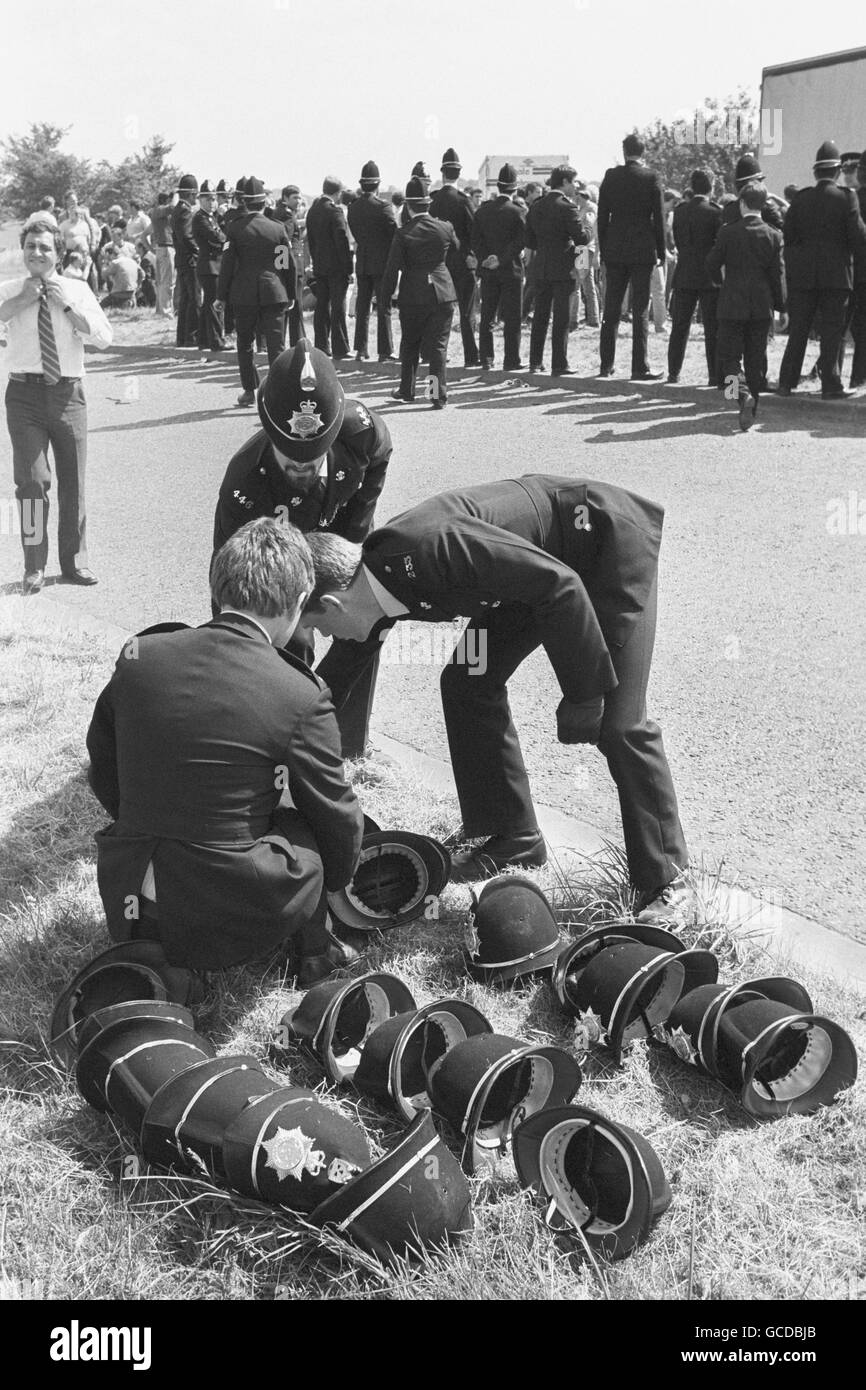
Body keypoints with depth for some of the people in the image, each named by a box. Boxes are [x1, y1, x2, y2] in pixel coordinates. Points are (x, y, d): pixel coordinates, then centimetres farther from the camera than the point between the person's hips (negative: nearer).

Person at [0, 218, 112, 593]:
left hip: (68, 393, 2)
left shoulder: (77, 290, 6)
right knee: (32, 479, -7)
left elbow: (103, 337, -5)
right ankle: (34, 566, 4)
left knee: (73, 481, 9)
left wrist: (66, 305, -9)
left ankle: (74, 562, 22)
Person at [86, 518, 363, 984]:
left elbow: (102, 771, 12)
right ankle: (315, 952, 24)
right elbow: (338, 820, 0)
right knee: (310, 828, 19)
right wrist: (331, 882, 22)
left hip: (129, 900, 5)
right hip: (239, 919, -4)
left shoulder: (139, 655, -3)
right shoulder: (301, 697, -13)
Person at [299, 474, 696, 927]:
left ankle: (666, 880, 3)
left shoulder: (431, 546, -35)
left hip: (610, 536, -8)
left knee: (617, 723, -12)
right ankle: (514, 840, 16)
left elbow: (560, 585, -32)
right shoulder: (374, 572, -7)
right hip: (545, 553, 9)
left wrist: (582, 695, -25)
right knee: (467, 682, 4)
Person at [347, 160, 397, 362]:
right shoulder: (383, 206, -13)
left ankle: (361, 350, 12)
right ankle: (385, 352, -1)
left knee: (362, 307, 11)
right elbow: (395, 234, -11)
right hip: (381, 263, -5)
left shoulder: (353, 207, 4)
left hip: (361, 263, 5)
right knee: (383, 309, -2)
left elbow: (354, 233, 10)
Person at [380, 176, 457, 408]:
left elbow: (392, 269, -7)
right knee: (438, 344, 3)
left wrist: (386, 297, 1)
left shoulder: (403, 234, -7)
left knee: (409, 344, 15)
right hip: (443, 293, 1)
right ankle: (439, 394, -2)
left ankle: (407, 389, 24)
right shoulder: (445, 228, -1)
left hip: (413, 295, -1)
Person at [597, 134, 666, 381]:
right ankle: (640, 367, -3)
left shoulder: (611, 176, 2)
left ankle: (606, 365, 12)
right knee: (640, 310, -1)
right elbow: (658, 217, -4)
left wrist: (603, 249, 11)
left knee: (611, 310, 9)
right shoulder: (651, 178, -5)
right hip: (642, 251, -3)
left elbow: (602, 215, 4)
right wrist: (661, 252, 3)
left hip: (614, 251, 3)